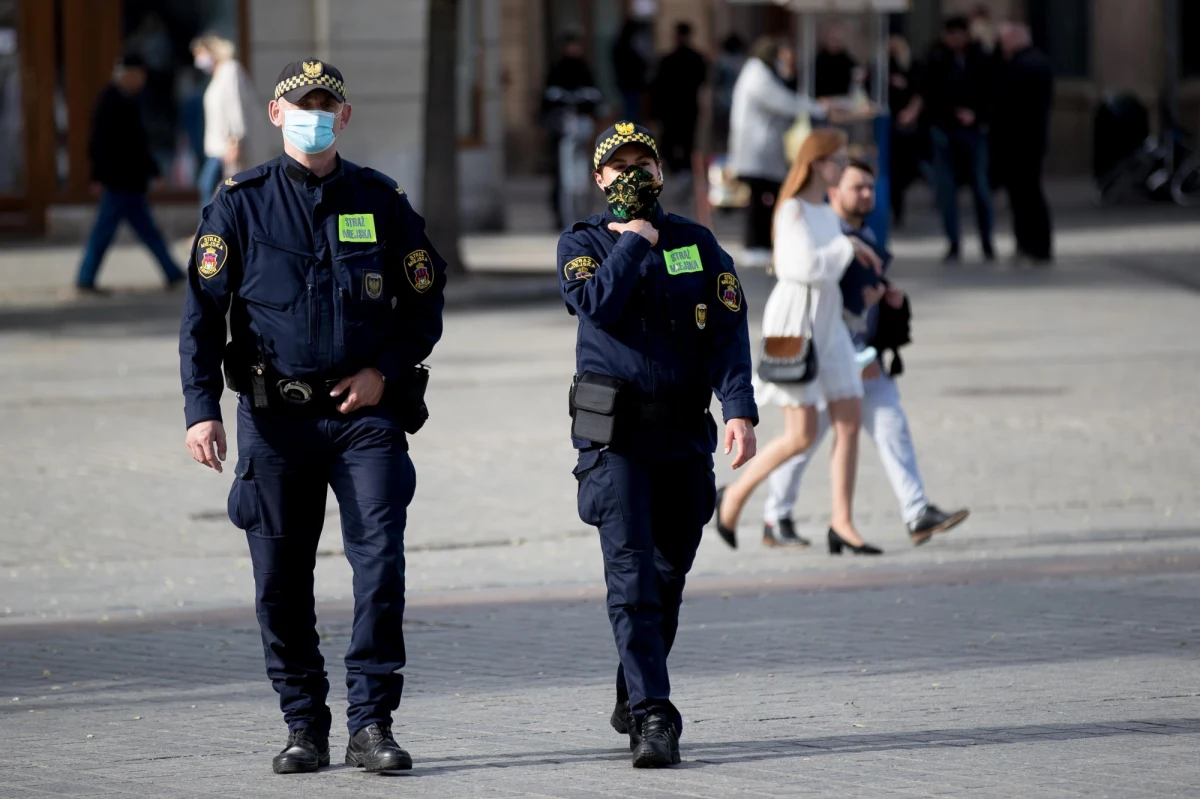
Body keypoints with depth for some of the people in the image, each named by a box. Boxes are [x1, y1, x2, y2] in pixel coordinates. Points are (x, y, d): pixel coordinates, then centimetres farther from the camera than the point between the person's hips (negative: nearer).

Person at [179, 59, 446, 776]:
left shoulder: (383, 201, 6)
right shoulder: (241, 203, 3)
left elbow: (425, 304, 12)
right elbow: (203, 309, -1)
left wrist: (384, 370, -5)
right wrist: (202, 408, -11)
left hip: (365, 412, 0)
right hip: (274, 415, 0)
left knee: (381, 562, -10)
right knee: (281, 581, 2)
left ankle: (372, 726, -5)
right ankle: (305, 728, 13)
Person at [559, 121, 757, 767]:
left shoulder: (698, 244, 9)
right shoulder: (582, 243, 4)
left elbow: (727, 332, 0)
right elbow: (597, 305, -17)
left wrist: (740, 409, -13)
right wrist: (634, 242, -7)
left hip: (685, 435, 3)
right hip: (614, 434, -3)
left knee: (668, 575, 11)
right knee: (632, 574, -13)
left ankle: (631, 699, 29)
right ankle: (652, 716, -18)